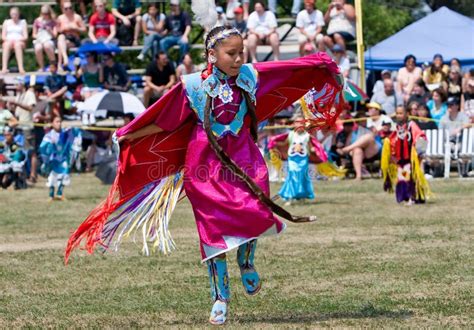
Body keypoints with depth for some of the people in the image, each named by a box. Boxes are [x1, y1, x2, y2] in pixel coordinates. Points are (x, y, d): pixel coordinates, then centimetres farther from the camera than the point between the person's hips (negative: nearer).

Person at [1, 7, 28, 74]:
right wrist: (9, 39, -12)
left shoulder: (23, 22, 12)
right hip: (8, 41, 1)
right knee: (7, 44, -37)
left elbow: (25, 37, 4)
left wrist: (17, 39, -14)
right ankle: (4, 68, -51)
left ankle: (21, 68, -53)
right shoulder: (6, 22, 15)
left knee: (17, 44, -38)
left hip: (20, 42, -1)